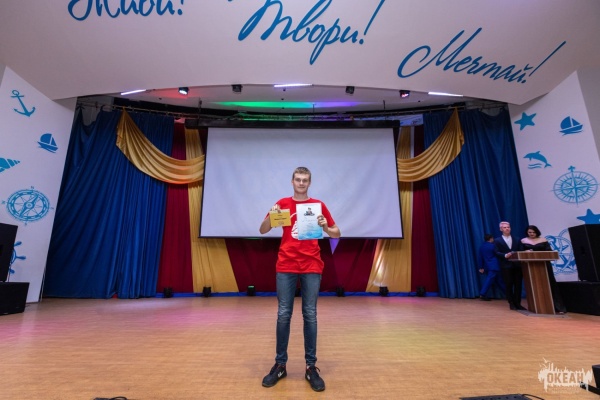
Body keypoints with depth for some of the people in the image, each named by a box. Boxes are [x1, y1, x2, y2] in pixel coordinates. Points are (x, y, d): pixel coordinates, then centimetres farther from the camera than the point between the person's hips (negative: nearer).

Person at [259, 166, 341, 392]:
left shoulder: (318, 205, 6)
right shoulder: (283, 203, 7)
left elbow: (337, 234, 8)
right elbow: (262, 231, 5)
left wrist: (325, 226, -13)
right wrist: (271, 215, -15)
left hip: (312, 267, 0)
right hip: (286, 266, 1)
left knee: (310, 315, 4)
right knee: (283, 314, 4)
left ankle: (311, 367, 17)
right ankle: (280, 365, 19)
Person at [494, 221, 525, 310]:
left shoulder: (517, 239, 15)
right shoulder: (497, 241, 4)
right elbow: (496, 253, -5)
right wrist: (505, 255, -21)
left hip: (517, 265, 3)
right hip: (506, 266, -3)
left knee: (518, 285, 4)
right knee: (509, 285, 1)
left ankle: (517, 303, 13)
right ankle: (511, 303, 10)